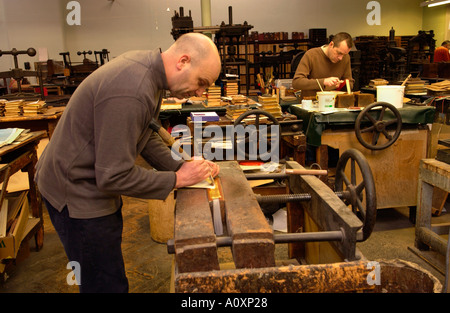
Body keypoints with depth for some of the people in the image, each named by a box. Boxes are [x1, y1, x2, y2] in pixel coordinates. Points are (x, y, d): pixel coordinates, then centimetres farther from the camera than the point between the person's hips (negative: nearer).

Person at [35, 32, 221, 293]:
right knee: (107, 284, 4)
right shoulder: (130, 94, -33)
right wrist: (177, 179, -20)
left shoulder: (147, 65, -1)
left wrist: (182, 166, -4)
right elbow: (114, 176, -29)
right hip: (78, 195, -10)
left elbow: (147, 136, 7)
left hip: (94, 182, 10)